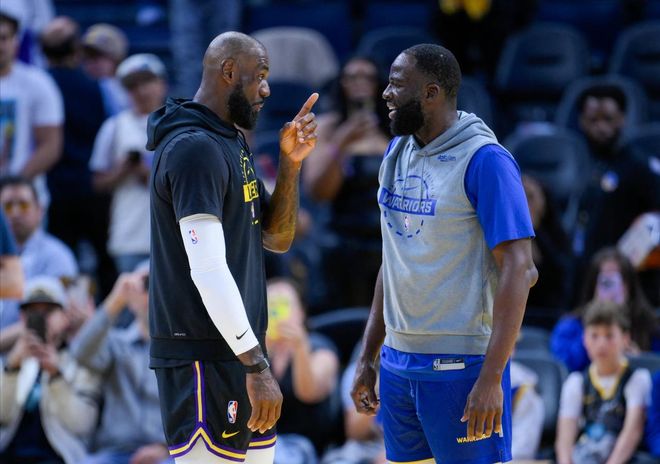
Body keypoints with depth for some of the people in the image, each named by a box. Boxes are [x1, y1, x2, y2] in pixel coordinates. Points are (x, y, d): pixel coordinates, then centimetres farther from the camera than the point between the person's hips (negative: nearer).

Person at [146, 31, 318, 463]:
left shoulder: (233, 144, 16)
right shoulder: (194, 148, -15)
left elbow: (277, 238, 18)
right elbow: (207, 270, -22)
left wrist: (291, 164, 3)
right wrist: (257, 366, -24)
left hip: (237, 347, 10)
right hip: (203, 358, -10)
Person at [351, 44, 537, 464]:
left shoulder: (484, 160, -12)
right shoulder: (397, 153, 10)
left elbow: (518, 271, -16)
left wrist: (492, 377, -21)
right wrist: (367, 357, 17)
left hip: (459, 365, -7)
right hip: (398, 361, 7)